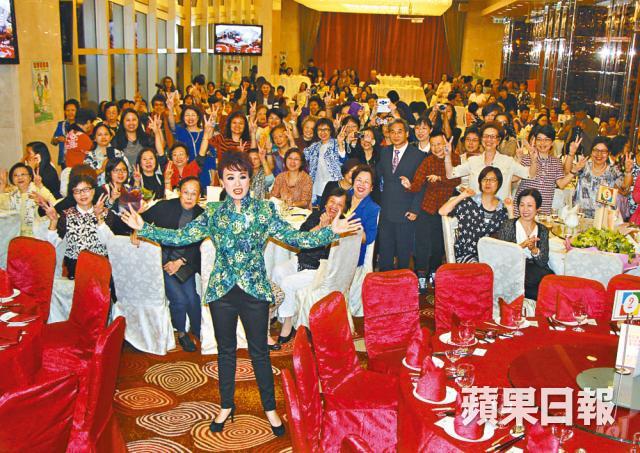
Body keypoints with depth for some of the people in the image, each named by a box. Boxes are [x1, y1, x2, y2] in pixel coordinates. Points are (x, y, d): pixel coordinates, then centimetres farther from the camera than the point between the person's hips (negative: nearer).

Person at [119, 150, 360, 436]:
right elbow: (181, 236, 1)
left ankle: (270, 409, 24)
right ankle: (226, 406, 32)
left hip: (255, 290, -1)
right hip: (222, 290, 2)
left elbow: (295, 238, -7)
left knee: (259, 352, 7)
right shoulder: (213, 214, 1)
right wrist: (143, 228, -5)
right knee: (226, 350, 15)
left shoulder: (264, 210, -3)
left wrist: (330, 231, -18)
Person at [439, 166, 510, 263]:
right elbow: (442, 212, -6)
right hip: (465, 254, -3)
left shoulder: (502, 209, 11)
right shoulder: (469, 202, 2)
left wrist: (510, 210, 2)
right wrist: (461, 196, -5)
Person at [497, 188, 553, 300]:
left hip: (534, 270, 3)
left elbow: (544, 261, 4)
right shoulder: (509, 226, 5)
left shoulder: (543, 230, 14)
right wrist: (522, 246, -19)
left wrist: (533, 249, -16)